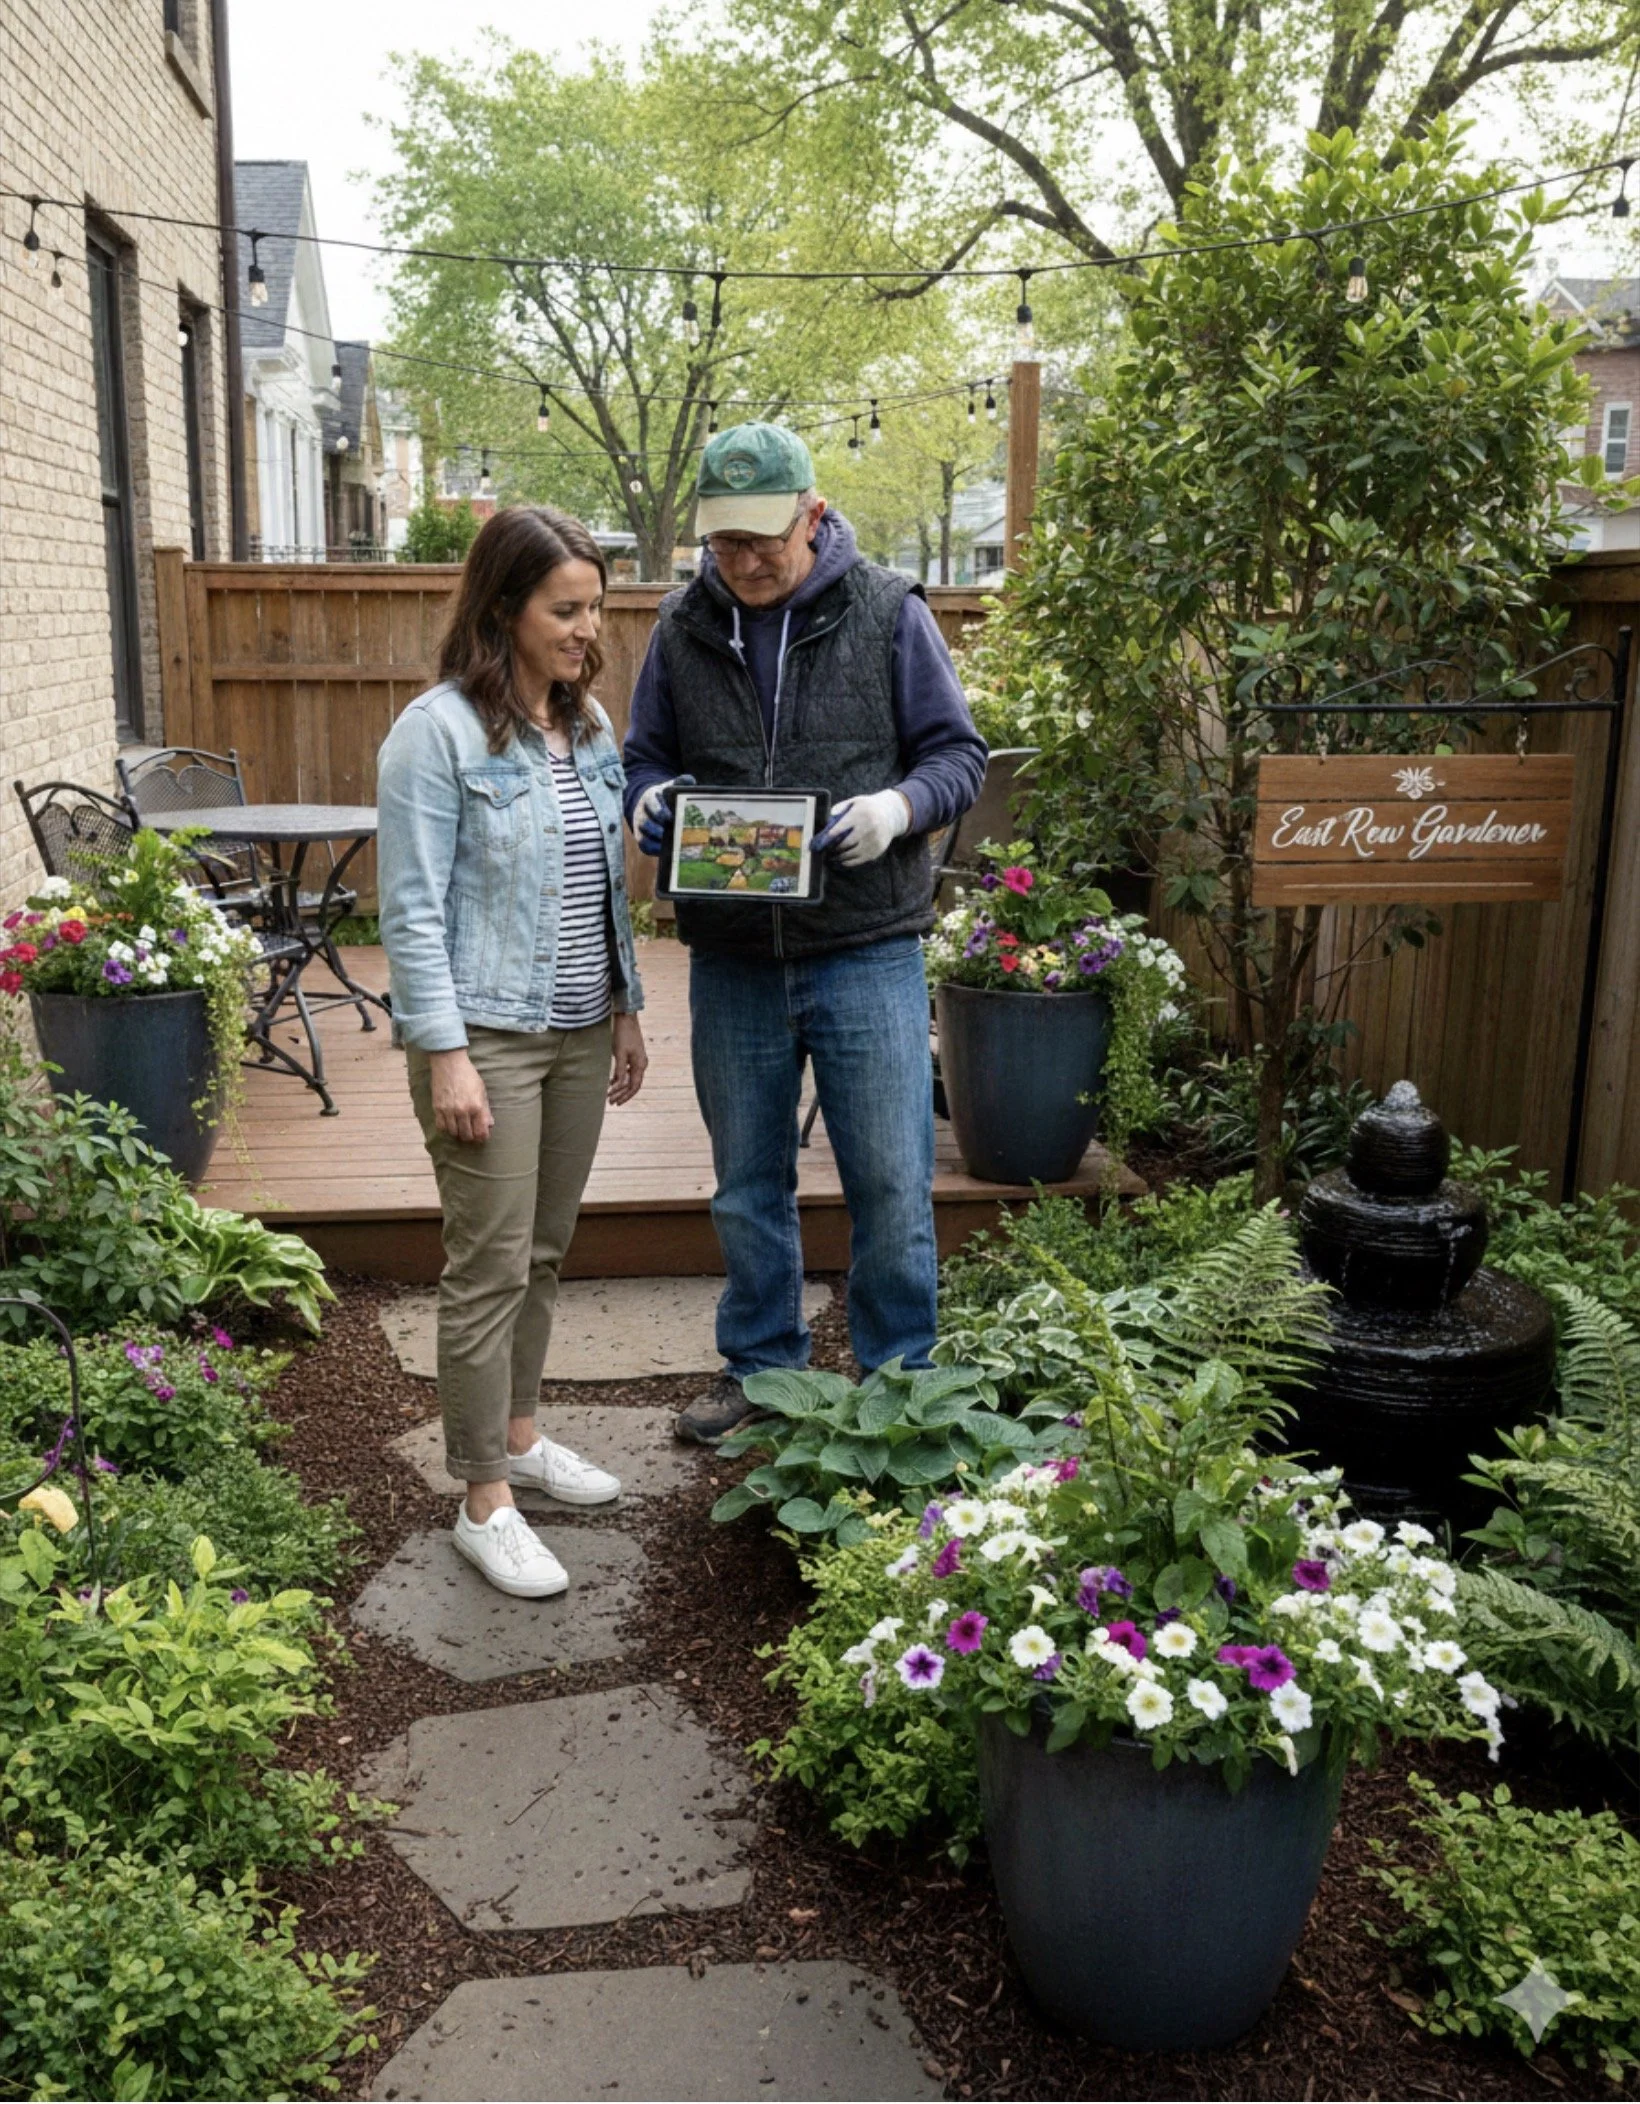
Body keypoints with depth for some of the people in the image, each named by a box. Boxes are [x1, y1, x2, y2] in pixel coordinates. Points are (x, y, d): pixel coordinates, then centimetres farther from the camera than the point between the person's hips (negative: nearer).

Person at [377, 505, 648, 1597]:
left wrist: (626, 1007, 16)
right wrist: (444, 1053, -18)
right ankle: (486, 1501, 11)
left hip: (580, 1031, 7)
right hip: (488, 1035, -7)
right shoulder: (439, 730, -12)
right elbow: (413, 909, -14)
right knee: (491, 1269, -1)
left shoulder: (590, 724, 10)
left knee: (546, 1252, 16)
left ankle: (520, 1433, 34)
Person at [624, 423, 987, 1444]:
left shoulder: (887, 611, -2)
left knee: (892, 1185, 3)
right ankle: (761, 1368, 34)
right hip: (731, 962, 3)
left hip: (867, 952, -3)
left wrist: (900, 805, -21)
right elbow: (648, 754, 15)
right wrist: (650, 797, -8)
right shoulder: (684, 626, 6)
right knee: (749, 1185, 15)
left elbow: (958, 753, 0)